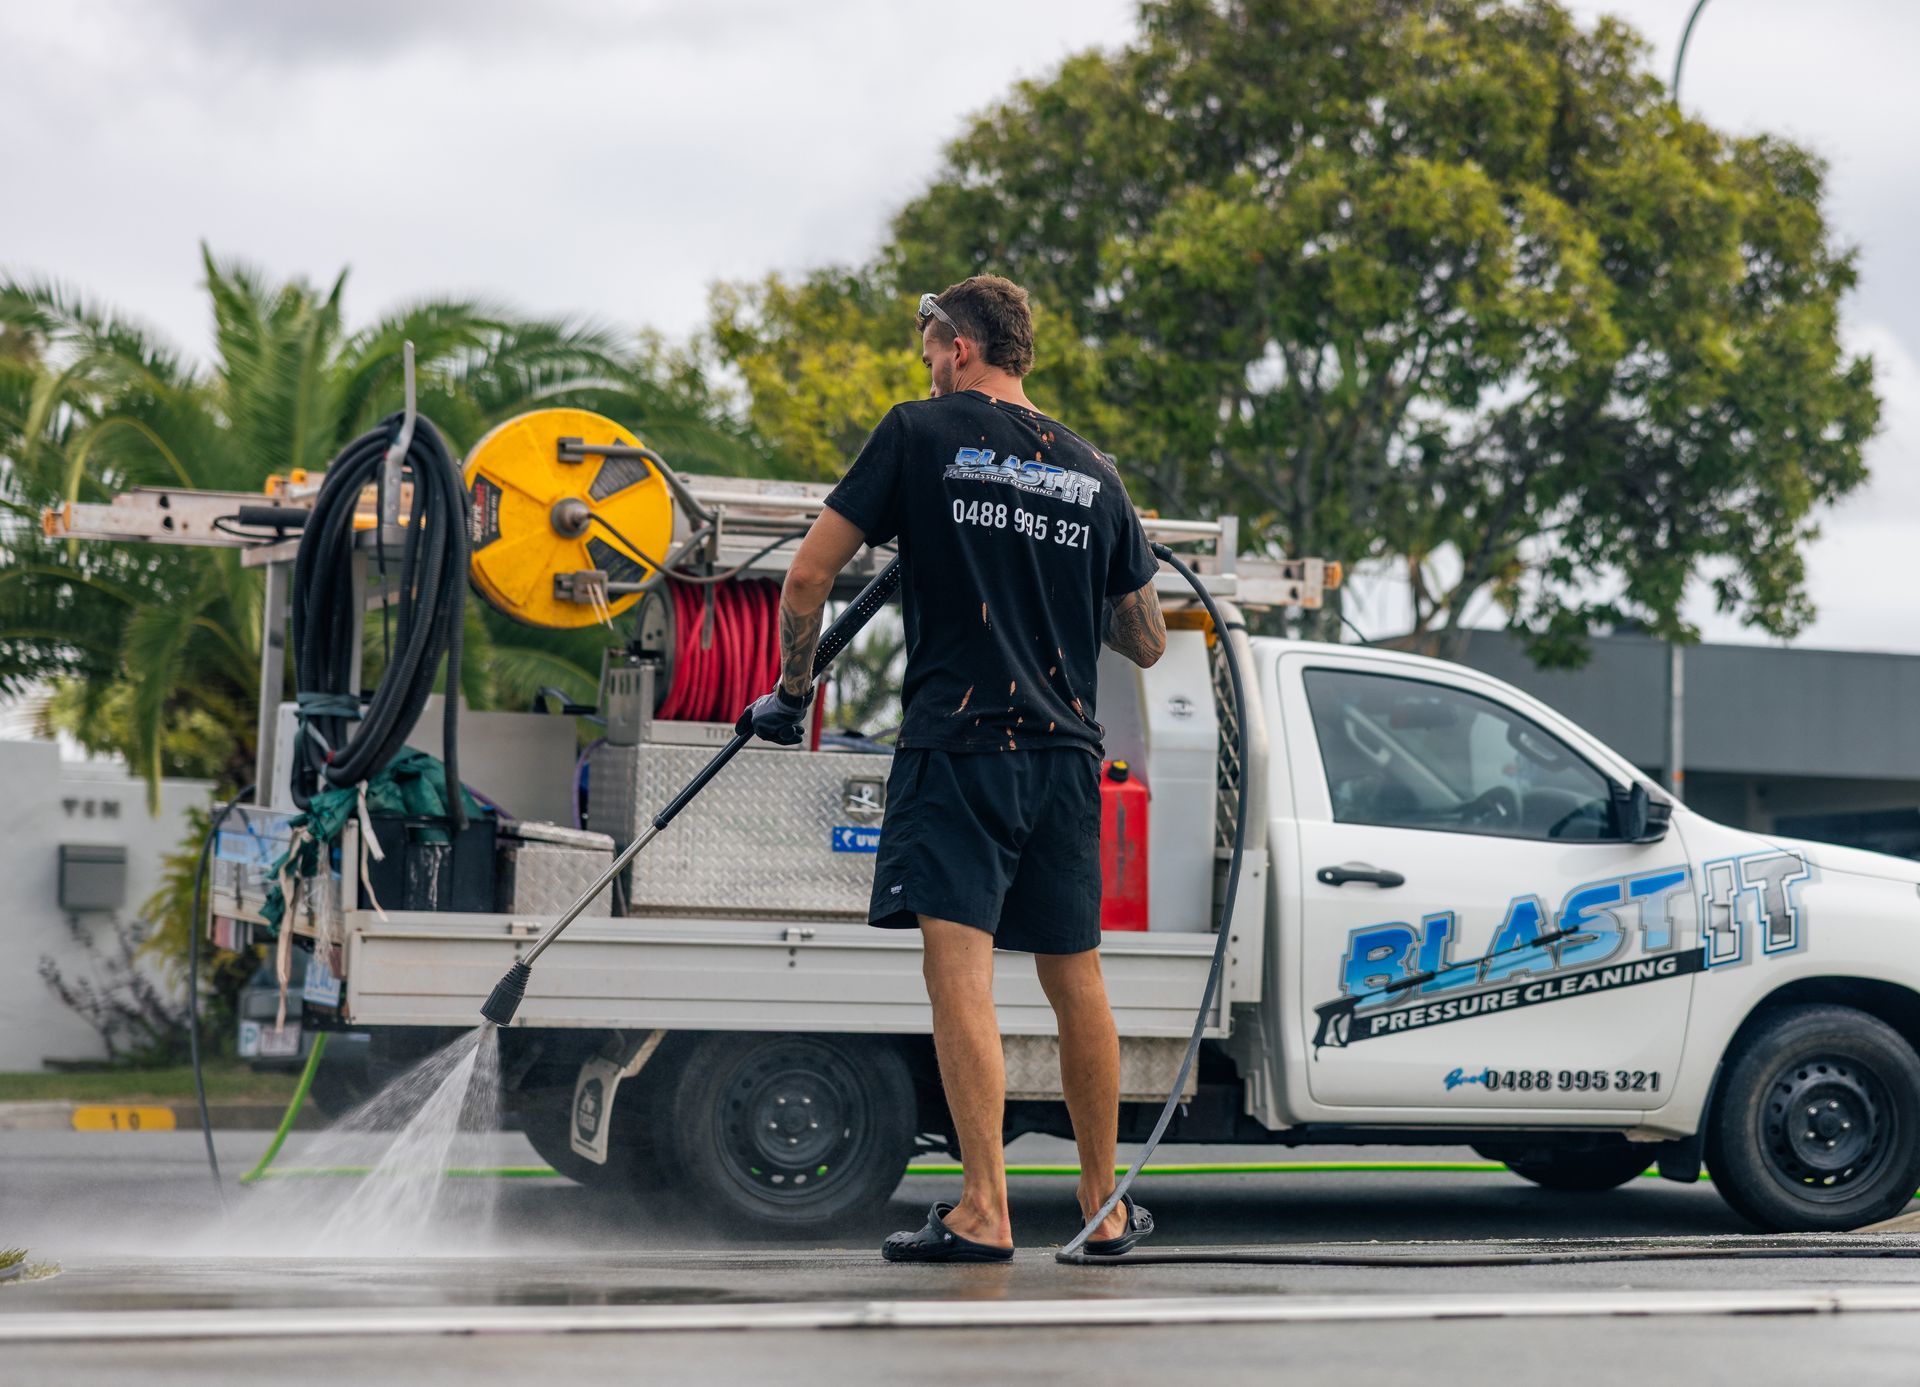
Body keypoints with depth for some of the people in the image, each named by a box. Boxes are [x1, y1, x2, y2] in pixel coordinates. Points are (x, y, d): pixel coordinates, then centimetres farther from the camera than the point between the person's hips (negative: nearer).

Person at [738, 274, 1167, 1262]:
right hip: (1066, 750, 5)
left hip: (958, 742, -5)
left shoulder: (921, 433, 1)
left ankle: (984, 1212, -18)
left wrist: (791, 693, 12)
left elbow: (808, 575, -1)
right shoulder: (1092, 470, 15)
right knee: (1075, 978, 14)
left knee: (958, 966, -10)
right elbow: (1147, 643, 20)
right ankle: (1105, 1208, 22)